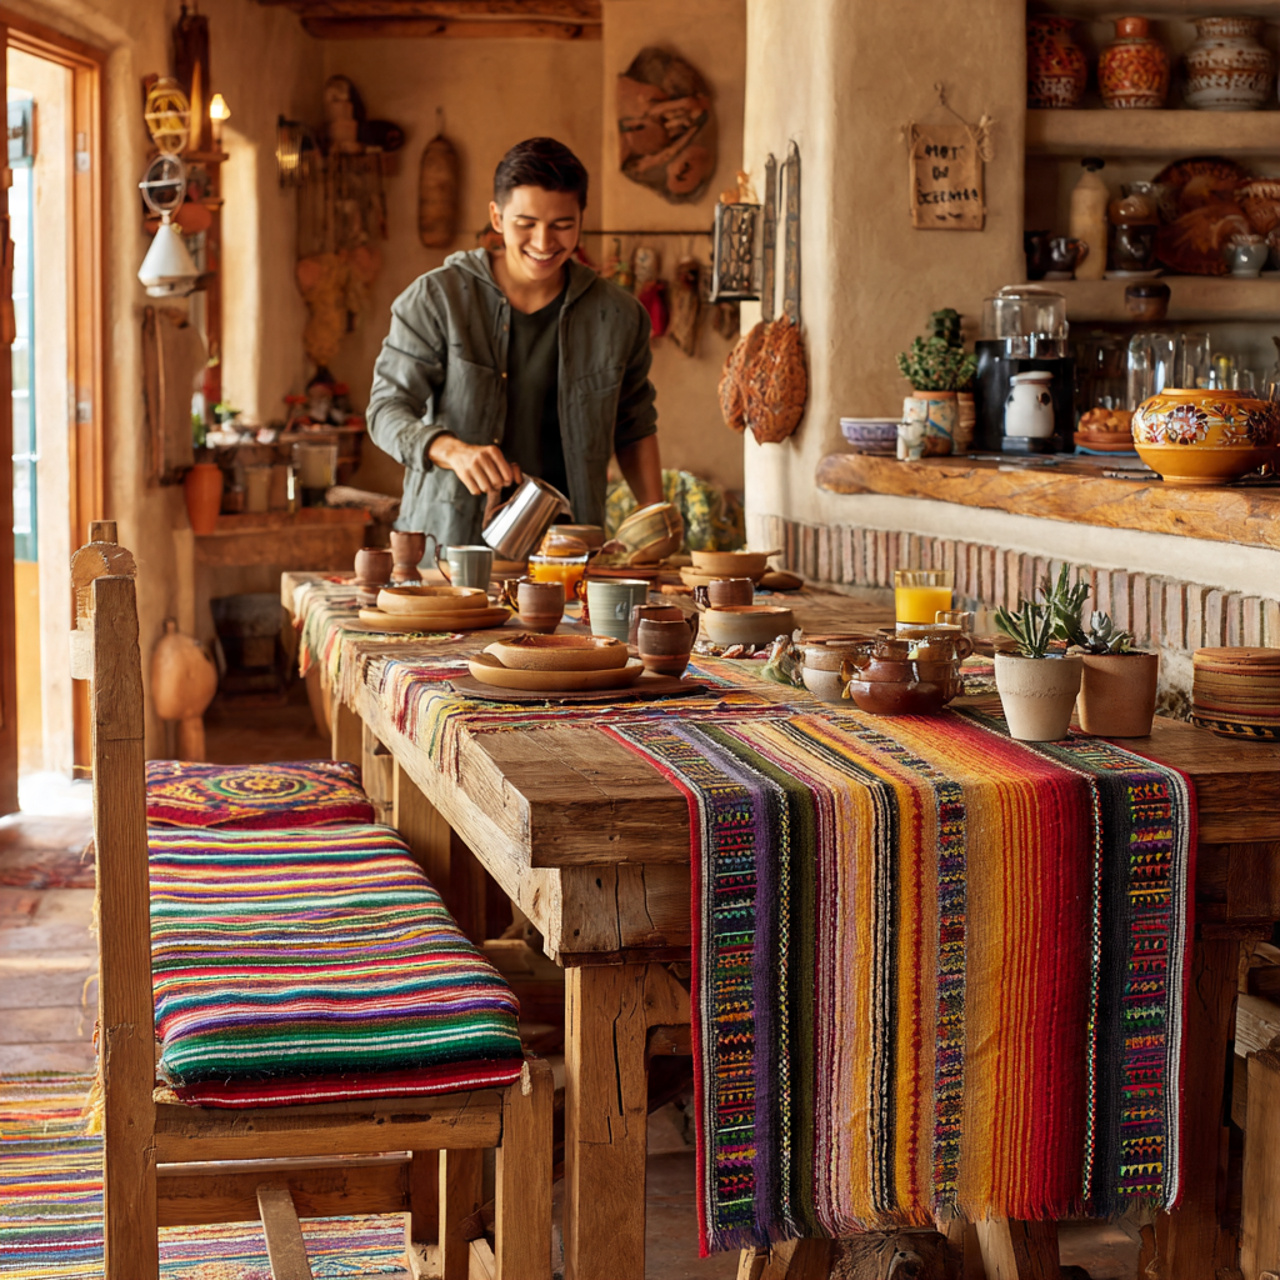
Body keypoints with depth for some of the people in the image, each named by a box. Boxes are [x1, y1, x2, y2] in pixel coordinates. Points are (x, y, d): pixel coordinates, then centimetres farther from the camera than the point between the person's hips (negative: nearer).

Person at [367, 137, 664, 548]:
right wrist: (453, 450, -22)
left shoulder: (618, 317, 8)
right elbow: (387, 409, -3)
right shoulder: (436, 299, -1)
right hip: (448, 542, -1)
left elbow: (634, 428, 22)